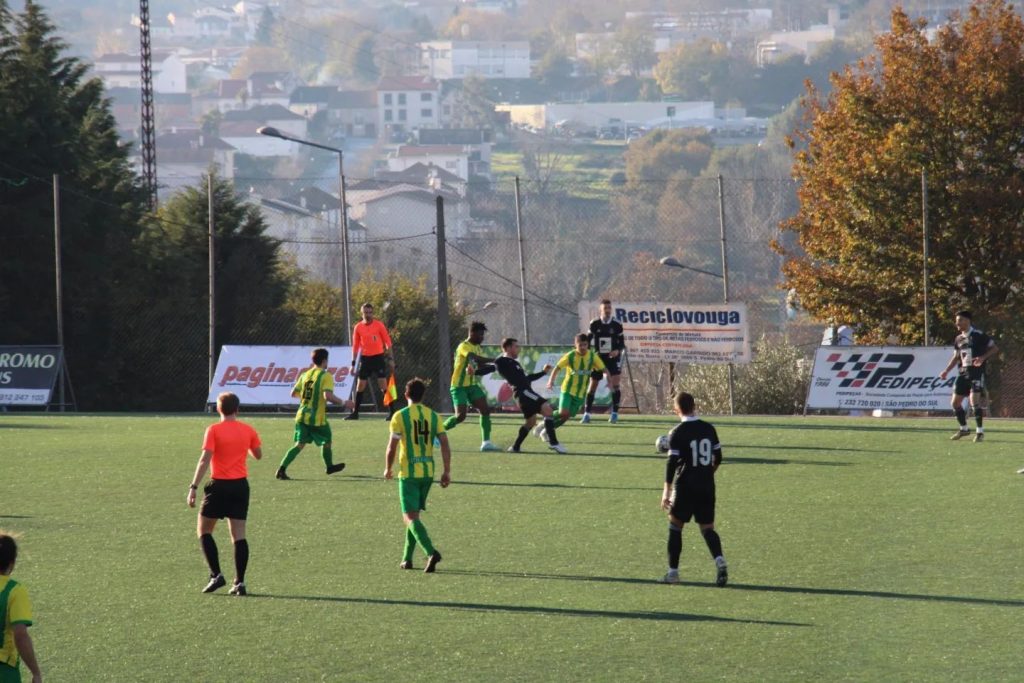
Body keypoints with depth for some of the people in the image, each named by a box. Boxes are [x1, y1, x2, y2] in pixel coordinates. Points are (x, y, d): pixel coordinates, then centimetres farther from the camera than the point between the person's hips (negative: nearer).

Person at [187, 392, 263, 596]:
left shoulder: (214, 430, -8)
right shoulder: (248, 430, 4)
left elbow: (205, 460, -15)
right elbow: (258, 455, 17)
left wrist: (193, 487, -14)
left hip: (219, 486, -4)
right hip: (241, 485, 4)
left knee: (204, 530, 11)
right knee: (239, 535, 3)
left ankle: (216, 575, 0)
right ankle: (239, 582, -2)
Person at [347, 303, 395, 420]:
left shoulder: (379, 325, -3)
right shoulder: (358, 327, 4)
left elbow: (387, 342, 0)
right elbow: (355, 346, 9)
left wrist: (390, 358, -6)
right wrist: (353, 363, 7)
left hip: (378, 357, -3)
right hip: (365, 358, 3)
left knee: (383, 385, -7)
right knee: (360, 386, 5)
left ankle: (391, 411, -2)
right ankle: (355, 413, 14)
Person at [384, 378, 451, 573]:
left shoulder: (400, 416, -7)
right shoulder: (433, 416, 5)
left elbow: (392, 447, -7)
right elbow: (445, 444, -1)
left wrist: (388, 469, 9)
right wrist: (447, 472, 3)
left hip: (408, 473, -5)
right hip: (428, 472, 5)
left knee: (410, 517, -7)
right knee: (413, 515, 19)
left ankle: (431, 552, -28)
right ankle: (407, 559, 21)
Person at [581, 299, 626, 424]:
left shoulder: (617, 325, -2)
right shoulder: (594, 324, -1)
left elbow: (622, 343, 3)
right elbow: (588, 341, 7)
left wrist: (618, 350, -17)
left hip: (613, 358, -1)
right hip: (598, 358, 1)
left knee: (615, 384, -13)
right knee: (593, 385, 1)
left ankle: (615, 413, -3)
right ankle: (586, 413, 10)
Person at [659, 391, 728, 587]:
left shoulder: (678, 433, -10)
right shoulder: (709, 429, 5)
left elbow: (672, 462, -13)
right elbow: (718, 457, 12)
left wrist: (666, 490, -10)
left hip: (685, 486, -4)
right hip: (707, 486, 4)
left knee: (675, 525, 11)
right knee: (707, 528, 8)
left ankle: (673, 571, 10)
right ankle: (720, 561, -18)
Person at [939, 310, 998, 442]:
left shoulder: (978, 335, -9)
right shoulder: (958, 339, 11)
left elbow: (995, 348, -7)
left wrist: (983, 357, -22)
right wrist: (946, 371, 10)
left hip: (977, 372, -7)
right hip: (963, 373, 7)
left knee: (974, 401, -17)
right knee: (955, 402, 5)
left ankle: (980, 431, -6)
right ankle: (963, 429, 22)